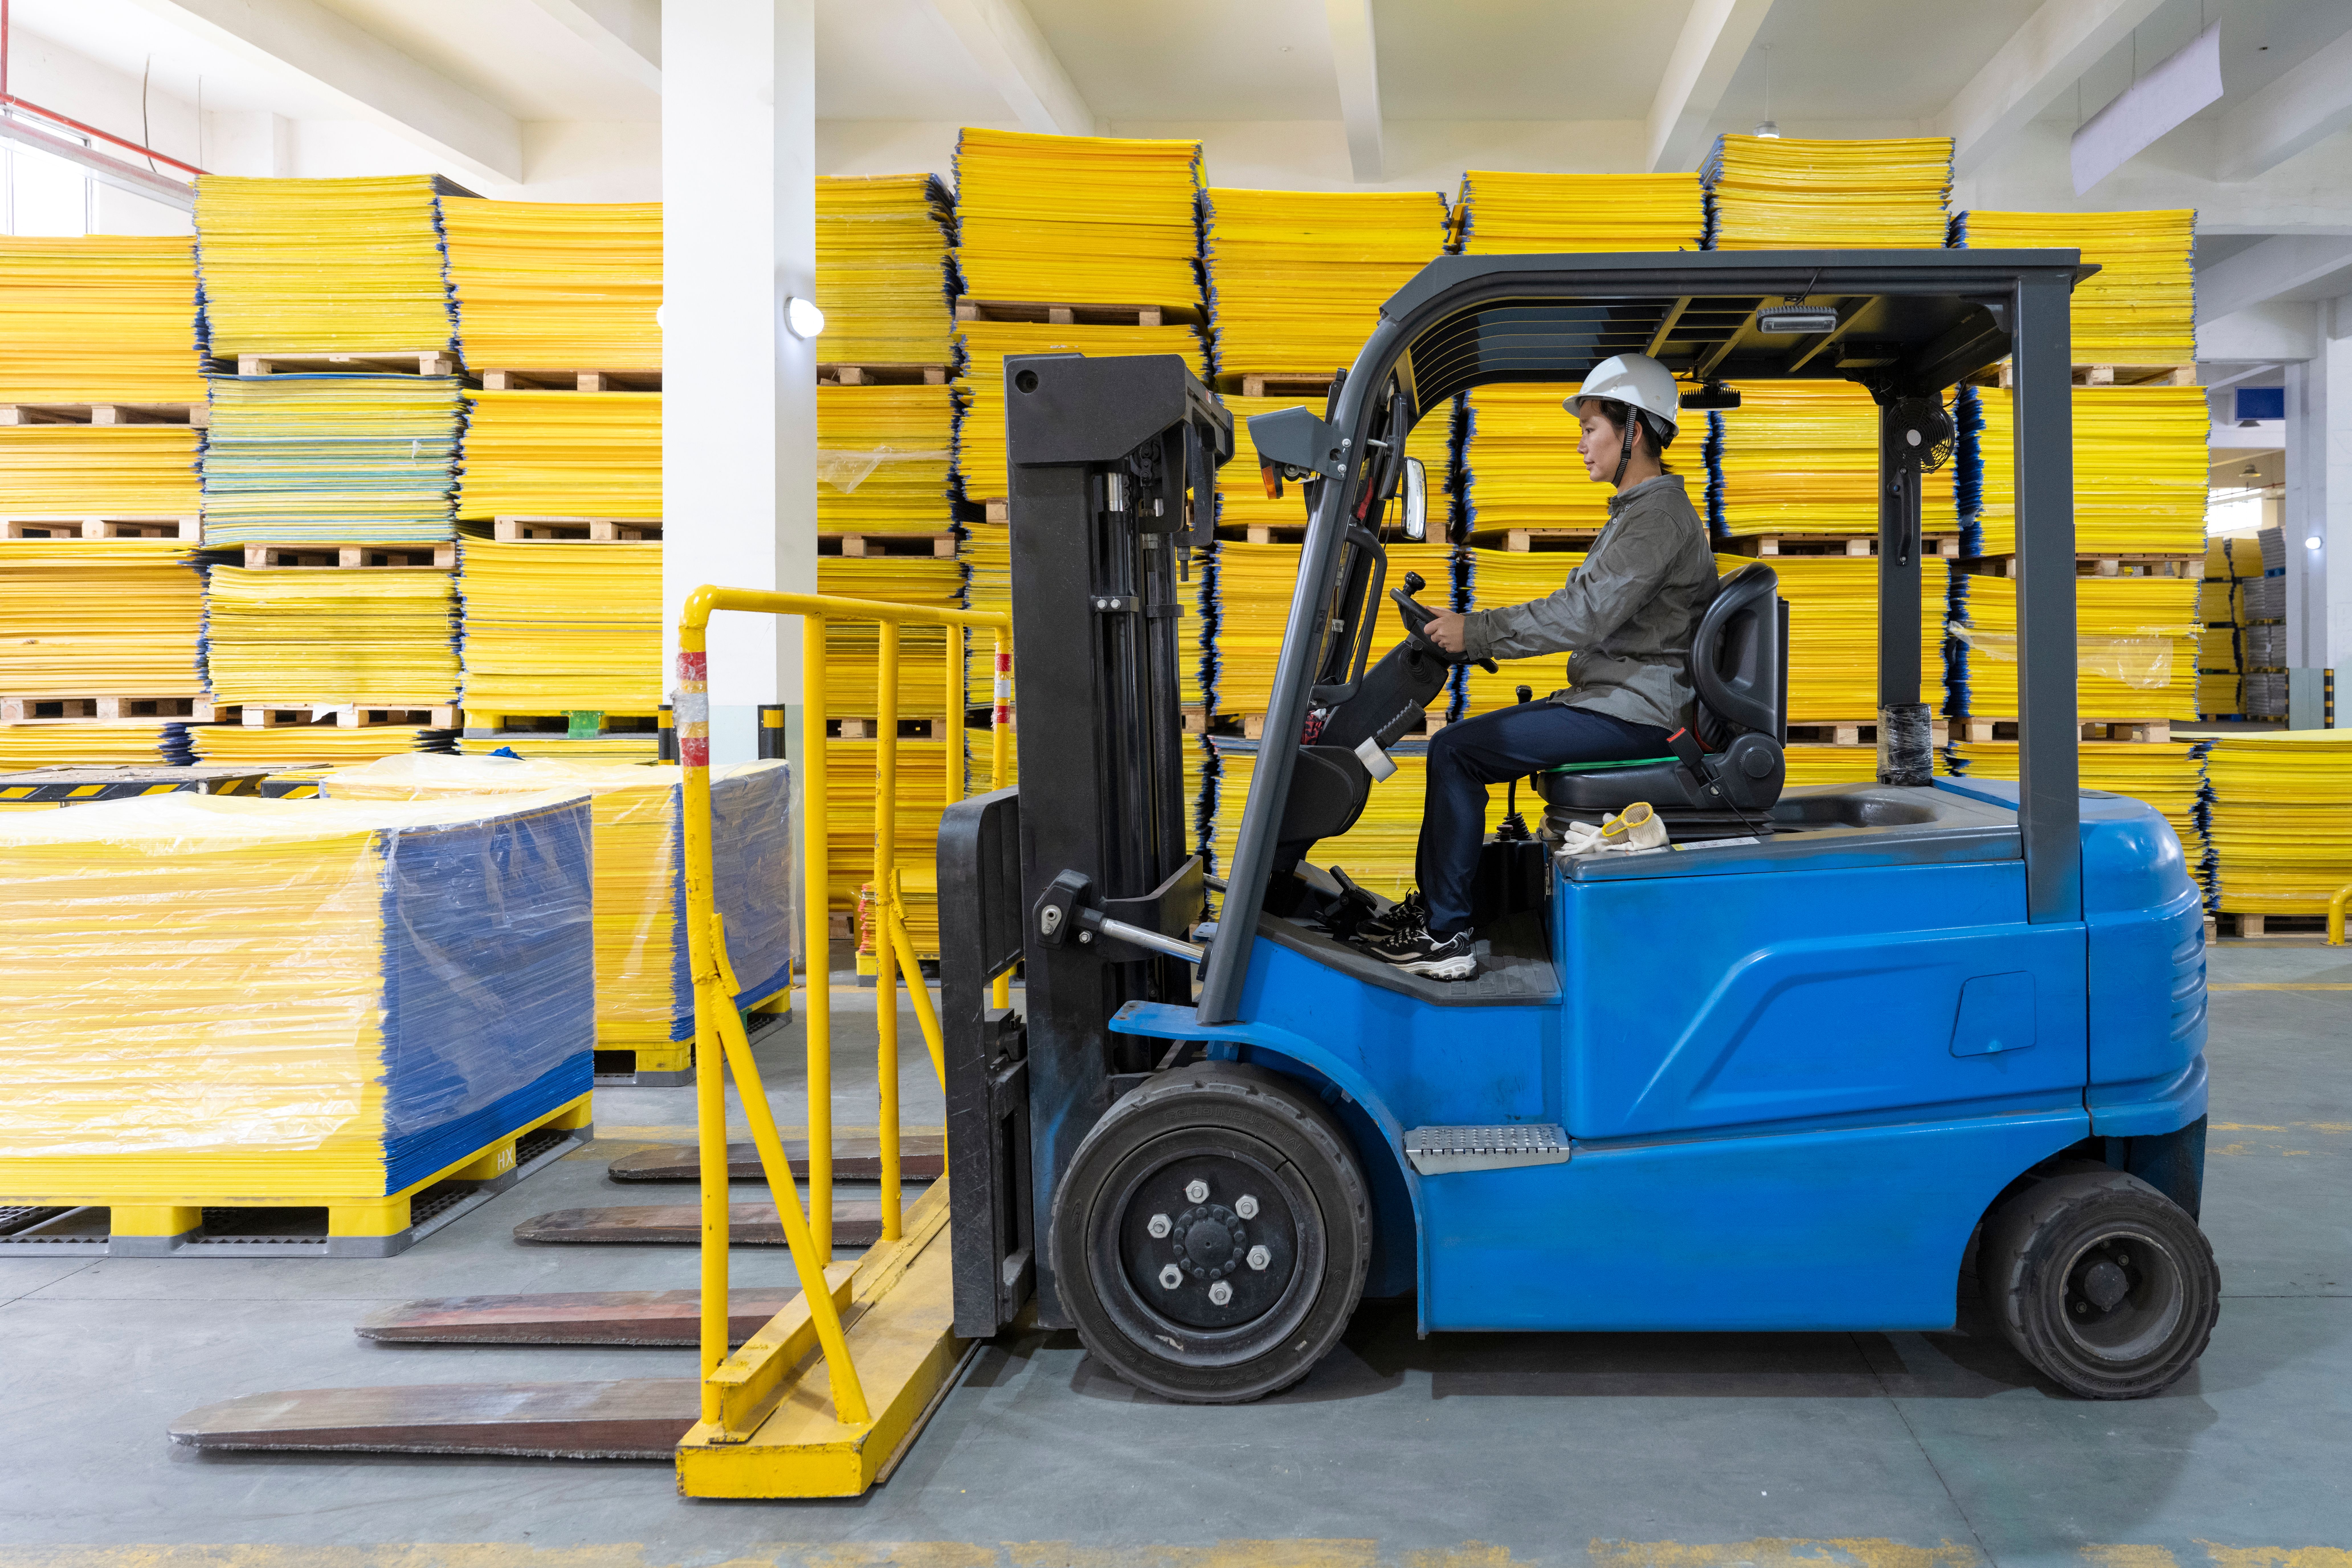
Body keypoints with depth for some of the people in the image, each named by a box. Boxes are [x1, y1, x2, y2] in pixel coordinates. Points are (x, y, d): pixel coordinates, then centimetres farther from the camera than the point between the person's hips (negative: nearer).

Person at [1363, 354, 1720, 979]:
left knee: (1455, 752, -16)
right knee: (1456, 744, 12)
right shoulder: (1639, 510, 19)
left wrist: (1475, 633, -19)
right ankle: (1432, 906, 18)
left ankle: (1447, 938, -11)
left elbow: (1584, 615, -24)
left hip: (1632, 712, -11)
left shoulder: (1659, 515, -15)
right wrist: (1470, 628, 11)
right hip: (1619, 699, 11)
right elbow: (1584, 607, 20)